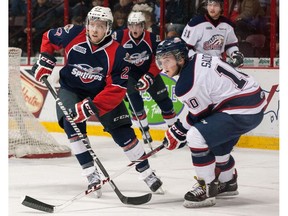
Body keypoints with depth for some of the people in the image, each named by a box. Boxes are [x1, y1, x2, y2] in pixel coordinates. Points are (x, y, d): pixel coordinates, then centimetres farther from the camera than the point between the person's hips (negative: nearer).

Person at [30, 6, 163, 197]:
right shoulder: (73, 35, -20)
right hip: (71, 89, 1)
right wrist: (45, 61, -10)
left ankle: (147, 172, 12)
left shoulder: (117, 53, -26)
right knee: (72, 122, -24)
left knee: (122, 131, -6)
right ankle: (92, 175, -18)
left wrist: (92, 107, -36)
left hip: (103, 93, -1)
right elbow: (49, 37, 1)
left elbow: (117, 89, -27)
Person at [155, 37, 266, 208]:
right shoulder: (198, 59, 9)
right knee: (217, 142, 28)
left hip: (243, 112, -11)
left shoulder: (186, 84, -19)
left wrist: (178, 132, 6)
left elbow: (200, 115, -9)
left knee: (196, 137, -18)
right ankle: (228, 183, 49)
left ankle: (207, 190, -9)